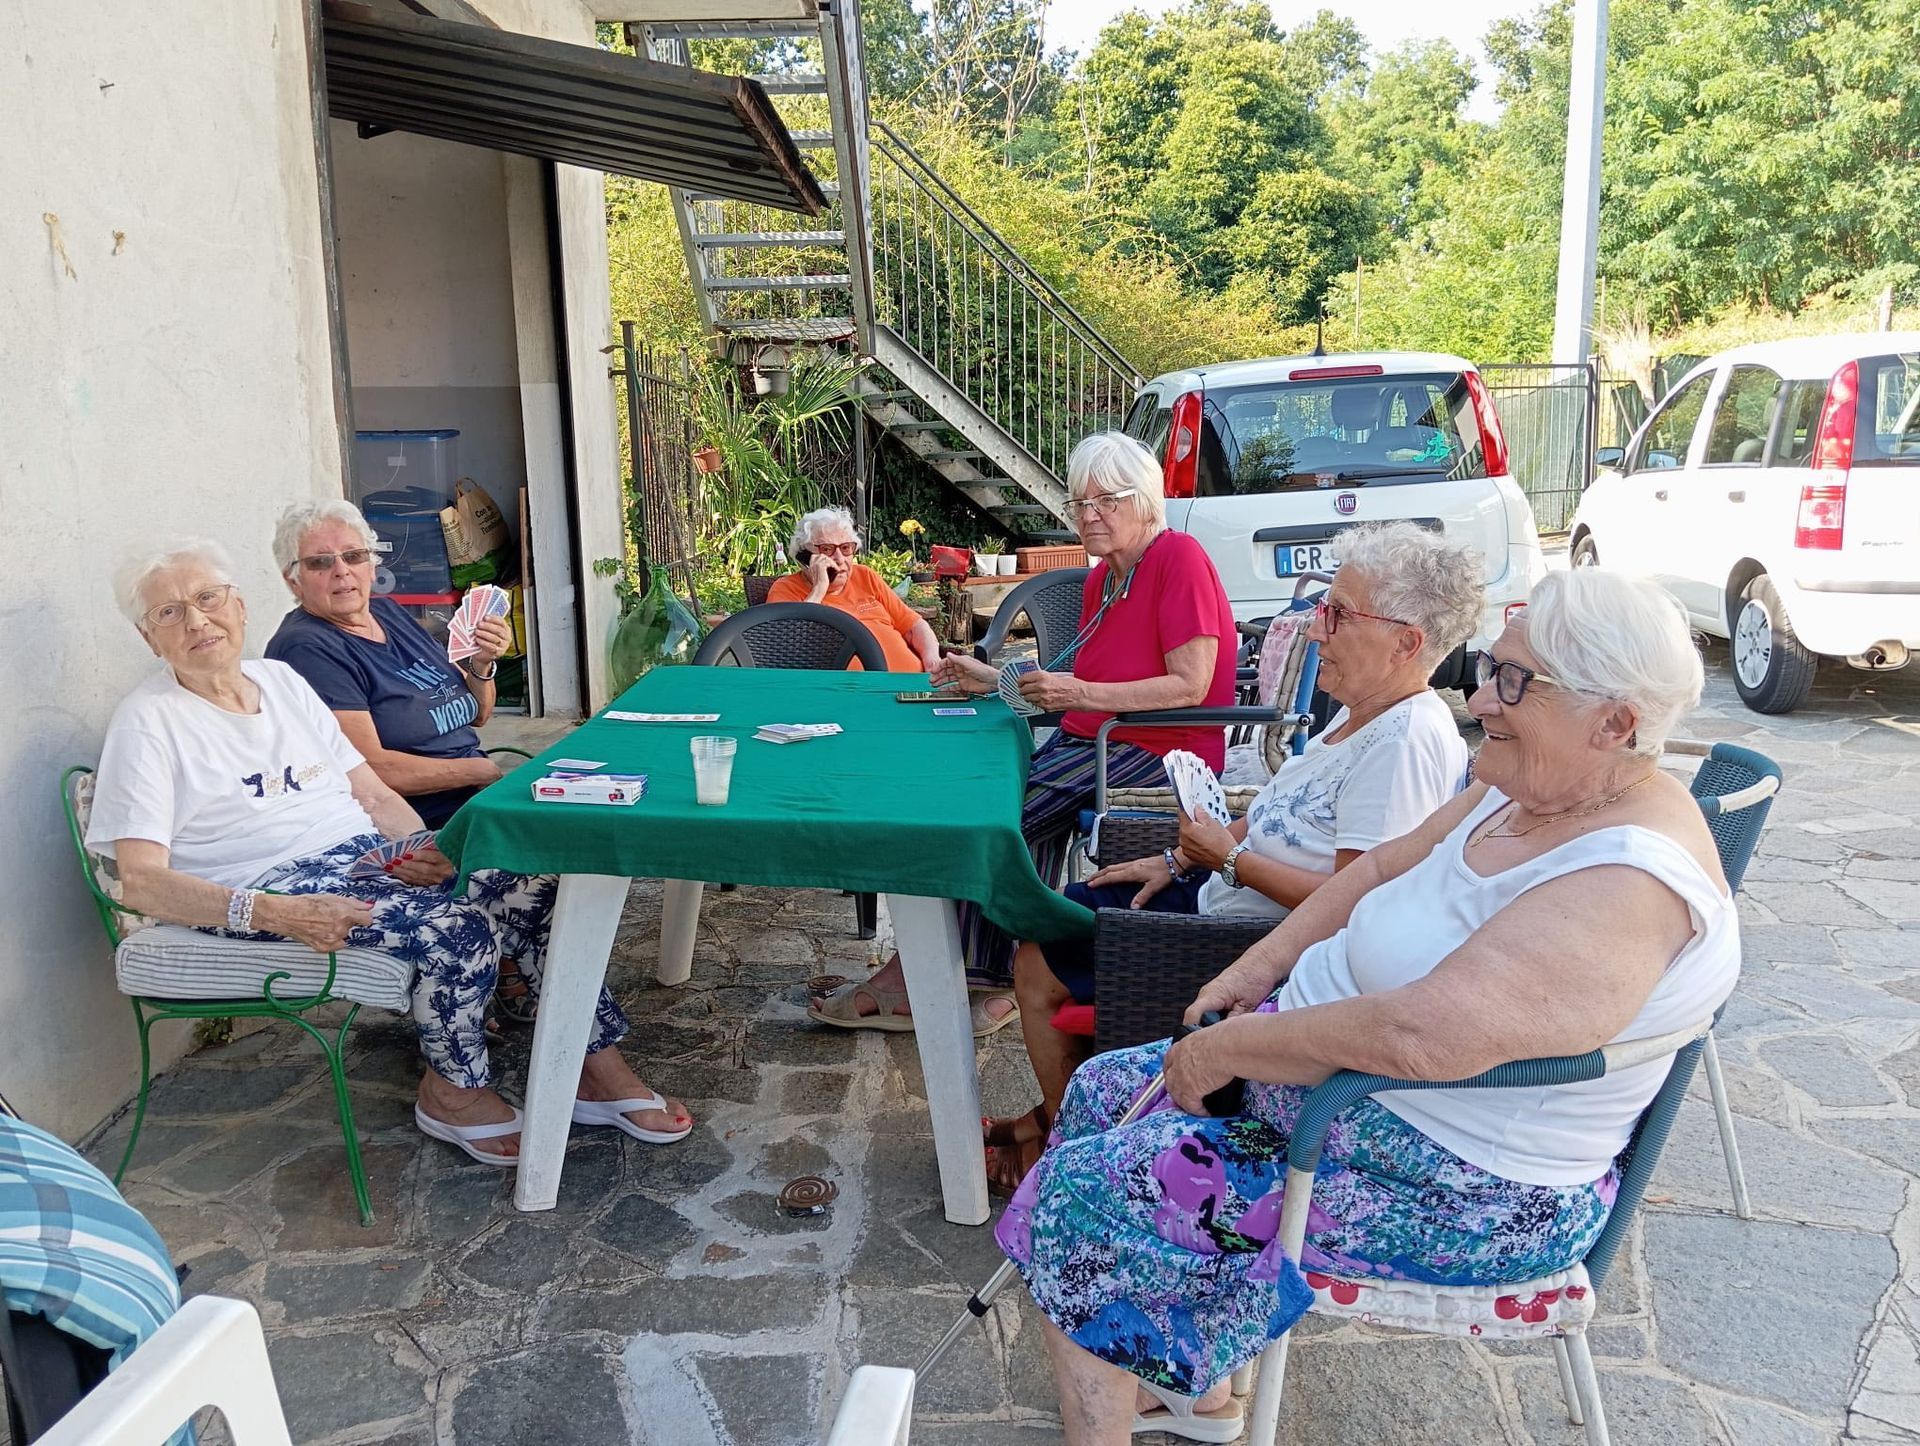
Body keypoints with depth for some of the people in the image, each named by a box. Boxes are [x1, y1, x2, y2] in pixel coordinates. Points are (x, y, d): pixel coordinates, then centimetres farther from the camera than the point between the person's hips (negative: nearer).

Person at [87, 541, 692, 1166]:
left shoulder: (281, 679, 14)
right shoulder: (147, 721, -4)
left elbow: (376, 794, 14)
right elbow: (141, 881, -13)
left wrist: (424, 851, -8)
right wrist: (275, 915, -28)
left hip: (371, 854, 6)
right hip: (278, 880, -6)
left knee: (537, 890, -14)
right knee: (459, 927, -29)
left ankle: (601, 1072, -3)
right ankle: (453, 1092, -4)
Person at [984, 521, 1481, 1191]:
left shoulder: (1405, 742, -26)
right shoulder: (1362, 714, 6)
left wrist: (1228, 858, -20)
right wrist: (1180, 860, 9)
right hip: (1216, 887, 10)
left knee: (1040, 964, -2)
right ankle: (1058, 1114, 27)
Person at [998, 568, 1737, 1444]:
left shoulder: (1629, 884, -29)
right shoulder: (1524, 787, 0)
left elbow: (1422, 1033, -37)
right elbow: (1387, 868, 11)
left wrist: (1230, 1048, -25)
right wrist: (1257, 970, 2)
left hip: (1450, 1187, -10)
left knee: (1079, 1195, -10)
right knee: (1102, 1093, 13)